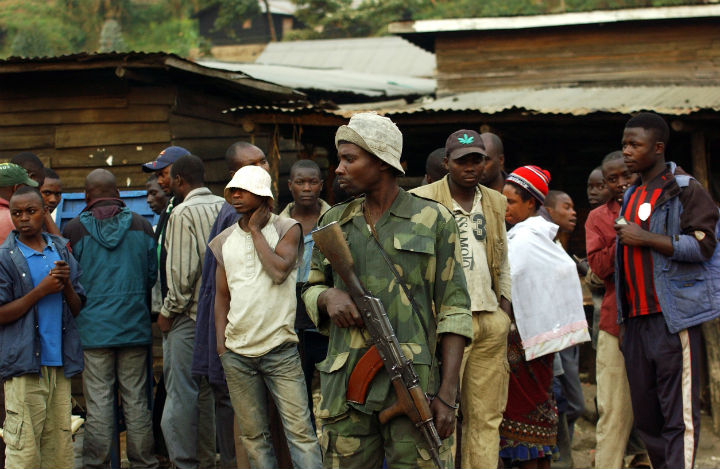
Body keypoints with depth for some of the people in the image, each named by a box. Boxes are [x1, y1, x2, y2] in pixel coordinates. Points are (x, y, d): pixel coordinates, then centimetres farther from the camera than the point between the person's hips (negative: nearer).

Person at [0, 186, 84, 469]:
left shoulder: (61, 250, 14)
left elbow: (78, 308, 14)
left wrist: (67, 284, -6)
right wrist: (41, 290, -12)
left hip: (59, 361, 5)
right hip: (24, 363, -5)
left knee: (60, 443, 6)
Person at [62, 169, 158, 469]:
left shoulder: (74, 230, -3)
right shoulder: (141, 225, 5)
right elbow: (153, 276, 12)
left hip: (93, 328, -2)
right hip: (134, 326, 2)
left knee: (98, 401, -1)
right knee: (136, 399, 6)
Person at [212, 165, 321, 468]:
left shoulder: (287, 229, 1)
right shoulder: (224, 241, 13)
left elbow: (279, 270, -16)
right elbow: (222, 294, 17)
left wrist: (256, 230, -6)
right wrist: (221, 342, 7)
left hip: (280, 349, -4)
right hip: (237, 352, 4)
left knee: (299, 430, -8)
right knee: (253, 435, 7)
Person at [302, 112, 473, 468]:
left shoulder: (433, 220, 3)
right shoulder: (333, 222, 14)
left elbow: (453, 308, 0)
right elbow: (311, 288, 23)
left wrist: (448, 394, -8)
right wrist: (328, 296, -4)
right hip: (346, 386, 3)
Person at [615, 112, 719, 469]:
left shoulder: (685, 190, -3)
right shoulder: (631, 196, 20)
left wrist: (645, 238, -15)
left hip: (672, 315, -7)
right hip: (636, 318, 8)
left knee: (679, 411, -8)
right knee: (644, 412, 8)